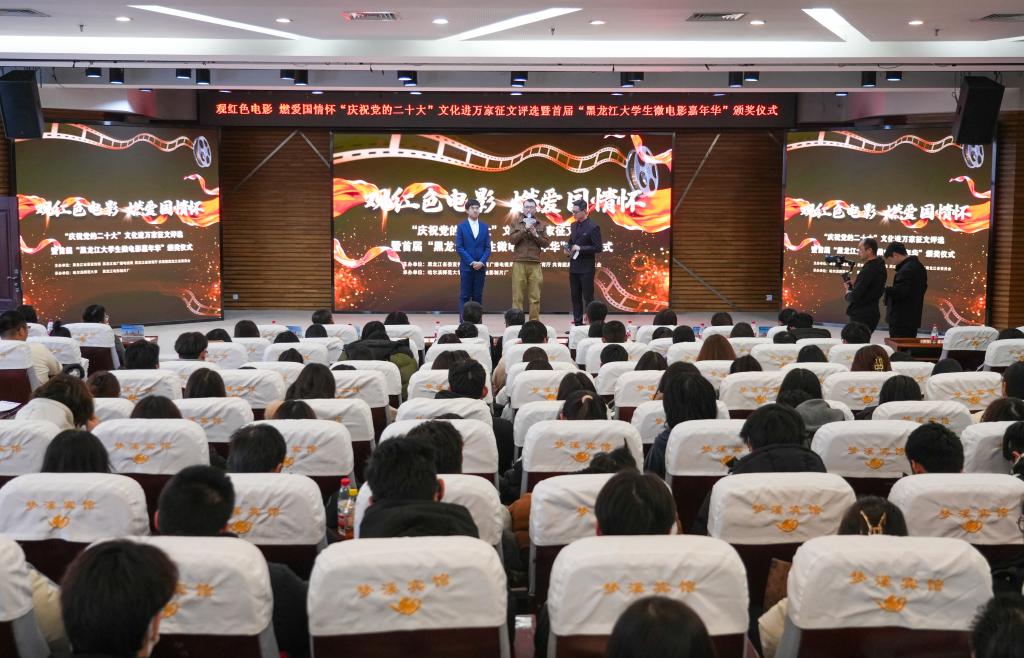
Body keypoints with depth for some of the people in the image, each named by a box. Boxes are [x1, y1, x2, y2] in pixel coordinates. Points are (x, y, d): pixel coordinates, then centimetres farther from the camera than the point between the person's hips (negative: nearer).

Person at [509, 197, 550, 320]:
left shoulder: (542, 224, 12)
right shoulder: (515, 222, 8)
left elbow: (546, 243, 6)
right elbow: (512, 240, -4)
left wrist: (535, 234, -9)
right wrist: (525, 229, -11)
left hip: (535, 264, 1)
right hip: (519, 263, -1)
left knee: (535, 297, 0)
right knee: (518, 296, -3)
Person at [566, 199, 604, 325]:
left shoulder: (593, 227, -11)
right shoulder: (574, 225, 11)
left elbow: (598, 248, -13)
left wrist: (580, 248, -18)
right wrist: (568, 248, 2)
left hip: (586, 267, -7)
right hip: (574, 266, 7)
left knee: (588, 297, -4)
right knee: (575, 297, 9)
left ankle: (593, 324, 1)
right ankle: (578, 323, 16)